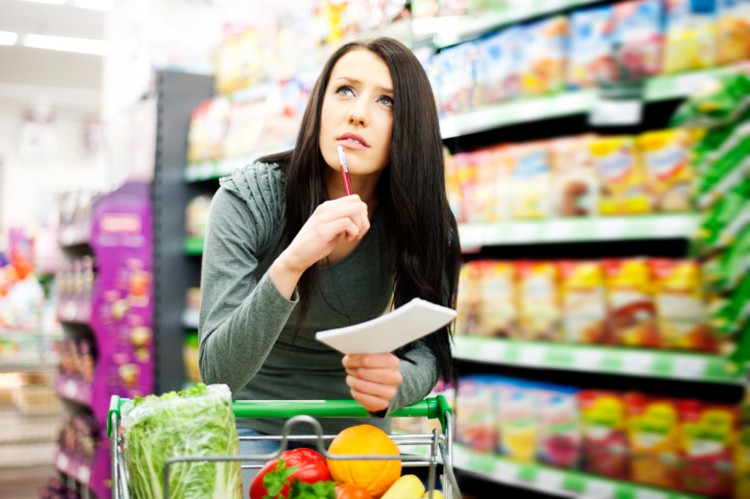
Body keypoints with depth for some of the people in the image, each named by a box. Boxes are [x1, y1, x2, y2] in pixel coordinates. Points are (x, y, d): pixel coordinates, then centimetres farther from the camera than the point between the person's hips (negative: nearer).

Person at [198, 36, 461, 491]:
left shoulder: (422, 221, -15)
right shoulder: (247, 198, -22)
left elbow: (426, 349, -9)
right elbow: (218, 372, -26)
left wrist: (395, 384, -33)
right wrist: (289, 265, -42)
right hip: (256, 425, -2)